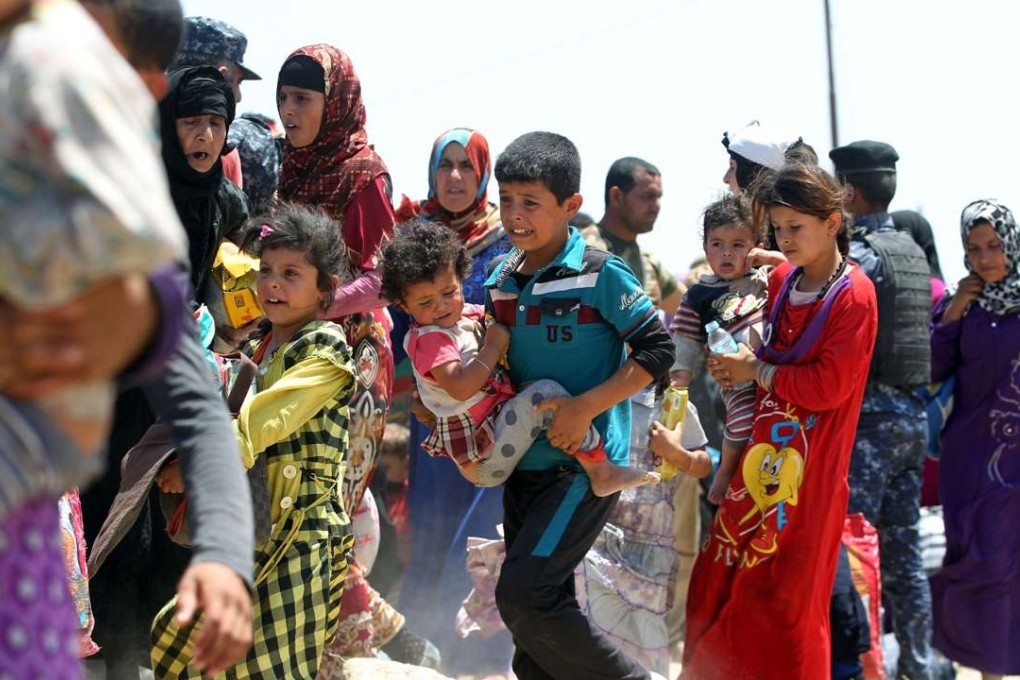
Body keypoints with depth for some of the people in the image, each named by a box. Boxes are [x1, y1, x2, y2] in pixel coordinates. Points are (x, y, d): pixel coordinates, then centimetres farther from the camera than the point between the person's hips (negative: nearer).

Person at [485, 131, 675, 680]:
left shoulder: (600, 274, -12)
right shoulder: (501, 278, 8)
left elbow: (656, 350, -13)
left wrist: (585, 407, -18)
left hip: (584, 461, -7)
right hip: (524, 461, 7)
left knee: (523, 595, -15)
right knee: (536, 606, 13)